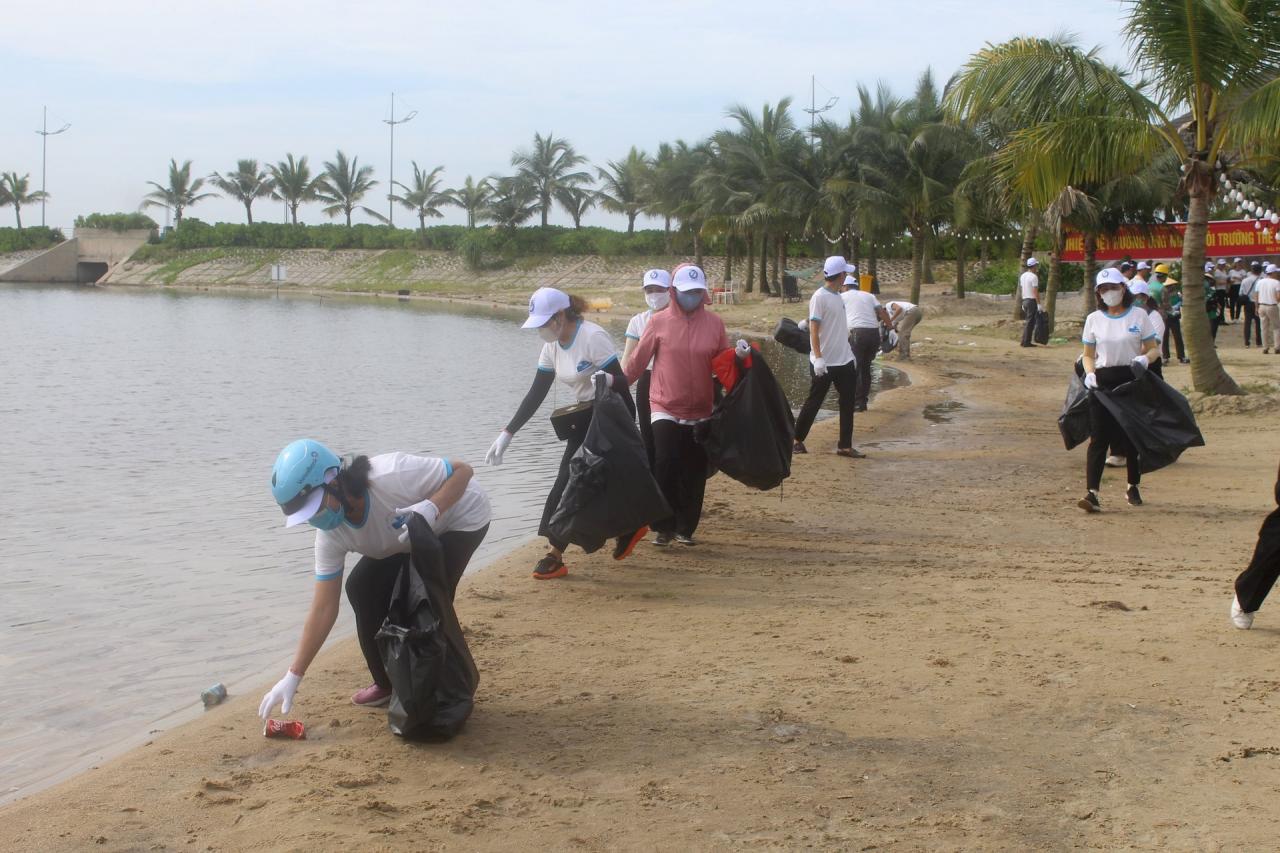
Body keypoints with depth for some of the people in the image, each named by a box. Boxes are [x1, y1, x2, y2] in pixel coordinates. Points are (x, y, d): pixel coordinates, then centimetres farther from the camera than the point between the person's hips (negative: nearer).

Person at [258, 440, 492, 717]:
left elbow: (463, 470, -28)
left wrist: (431, 508, -47)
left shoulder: (392, 477, -40)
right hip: (414, 539, 6)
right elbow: (323, 610, -14)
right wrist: (292, 677, -16)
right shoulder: (331, 535, -19)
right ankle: (389, 682, 9)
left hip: (462, 519, -6)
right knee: (360, 588, -8)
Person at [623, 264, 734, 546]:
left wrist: (738, 355, -11)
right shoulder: (659, 322, -3)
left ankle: (686, 528, 19)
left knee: (694, 474, 6)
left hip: (701, 412, 2)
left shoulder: (714, 323, 3)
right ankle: (664, 528, 1)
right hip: (666, 409, -2)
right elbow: (637, 360, 1)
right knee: (665, 468, -12)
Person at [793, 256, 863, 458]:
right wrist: (818, 358, -24)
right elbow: (814, 330, -18)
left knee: (848, 403, 5)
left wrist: (850, 353, 18)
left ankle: (845, 445, 9)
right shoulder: (819, 297, -14)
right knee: (813, 402, 2)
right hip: (824, 363, -8)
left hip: (844, 361, 8)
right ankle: (797, 440, 16)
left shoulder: (838, 297, 12)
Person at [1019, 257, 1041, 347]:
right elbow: (1035, 291, -18)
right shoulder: (1034, 276, -14)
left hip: (1025, 300, 8)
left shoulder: (1023, 276, 12)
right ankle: (1026, 342, -2)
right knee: (1030, 322, -3)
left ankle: (1024, 341, 14)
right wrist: (1039, 304, -16)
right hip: (1032, 301, -8)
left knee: (1028, 322, 15)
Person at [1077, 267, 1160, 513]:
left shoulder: (1139, 315, 2)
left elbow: (1153, 349, 5)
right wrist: (1090, 373, -6)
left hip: (1132, 381, -1)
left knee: (1133, 437, 9)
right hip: (1102, 382, 1)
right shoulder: (1094, 319, 7)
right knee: (1098, 438, -8)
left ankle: (1133, 488, 27)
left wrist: (1144, 359, -18)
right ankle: (1092, 493, -15)